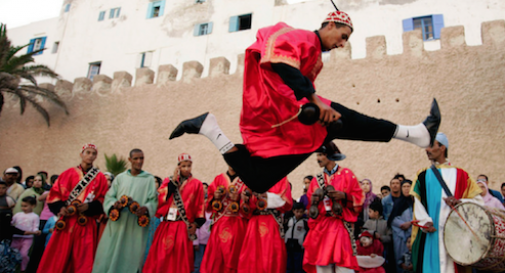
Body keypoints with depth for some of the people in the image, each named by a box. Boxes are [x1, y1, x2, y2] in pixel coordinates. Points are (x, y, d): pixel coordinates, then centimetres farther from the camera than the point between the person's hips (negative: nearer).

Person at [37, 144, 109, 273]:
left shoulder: (100, 177, 8)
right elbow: (54, 194, 6)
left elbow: (103, 200, 4)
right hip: (66, 222, 0)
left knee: (84, 259, 2)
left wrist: (88, 206, -13)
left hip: (87, 224, 0)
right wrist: (60, 208, -10)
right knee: (59, 258, 2)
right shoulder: (69, 173, 9)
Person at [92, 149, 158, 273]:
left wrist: (146, 208, -22)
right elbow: (109, 197, 7)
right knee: (109, 255, 2)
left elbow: (153, 200, -1)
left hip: (137, 225, -2)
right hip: (117, 223, 2)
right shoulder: (120, 177, 10)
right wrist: (114, 204, -14)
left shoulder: (149, 179, 5)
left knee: (132, 257, 1)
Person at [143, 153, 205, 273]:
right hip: (166, 225, 3)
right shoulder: (168, 181, 13)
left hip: (183, 227, -2)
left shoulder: (197, 184, 5)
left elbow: (200, 206, 3)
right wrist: (173, 180, -5)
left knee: (179, 260, 0)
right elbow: (160, 198, -3)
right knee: (160, 258, 4)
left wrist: (196, 224, -7)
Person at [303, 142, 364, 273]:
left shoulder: (347, 174, 4)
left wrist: (343, 195, -15)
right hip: (321, 227, 4)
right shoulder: (317, 180, 14)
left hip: (341, 226, -3)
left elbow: (359, 198, 1)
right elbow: (310, 205, 16)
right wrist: (314, 199, -5)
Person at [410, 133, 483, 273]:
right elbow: (417, 202, 3)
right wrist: (425, 221, -12)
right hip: (429, 234, 1)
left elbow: (478, 199, 4)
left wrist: (459, 202, -16)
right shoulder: (423, 175, 11)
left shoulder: (460, 175, 7)